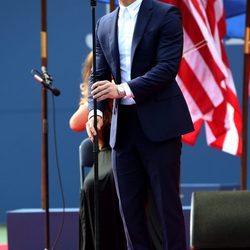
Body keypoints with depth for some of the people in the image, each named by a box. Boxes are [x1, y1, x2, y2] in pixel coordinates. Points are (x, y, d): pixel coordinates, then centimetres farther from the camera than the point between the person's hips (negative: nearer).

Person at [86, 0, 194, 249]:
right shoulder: (104, 24, 13)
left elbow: (168, 67, -13)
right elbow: (99, 76, 13)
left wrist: (123, 89, -21)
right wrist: (95, 111, -6)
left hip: (158, 124, -5)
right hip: (123, 127, 5)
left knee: (167, 202, -3)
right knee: (129, 205, 5)